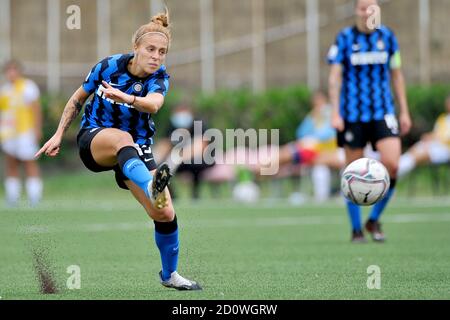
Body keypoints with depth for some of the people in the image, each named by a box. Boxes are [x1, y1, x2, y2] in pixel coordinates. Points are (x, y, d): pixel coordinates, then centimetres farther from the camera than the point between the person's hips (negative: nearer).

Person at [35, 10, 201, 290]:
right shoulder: (109, 66, -11)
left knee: (165, 214, -10)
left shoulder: (160, 78, -12)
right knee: (122, 138, -41)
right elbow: (78, 99, 7)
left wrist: (126, 98, -57)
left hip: (136, 150, 2)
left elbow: (153, 104, -37)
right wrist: (59, 136, 6)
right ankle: (151, 187, -73)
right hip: (94, 138, -2)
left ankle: (169, 274, 15)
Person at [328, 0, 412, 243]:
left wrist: (404, 112, 11)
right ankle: (356, 229, 15)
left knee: (392, 164, -16)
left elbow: (396, 75, 13)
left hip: (382, 113, 2)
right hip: (352, 115, -2)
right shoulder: (345, 38, -1)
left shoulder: (387, 36, 7)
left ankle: (374, 220, 3)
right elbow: (334, 77, -3)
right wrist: (335, 113, -11)